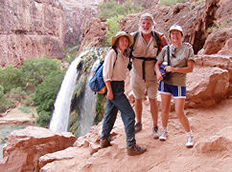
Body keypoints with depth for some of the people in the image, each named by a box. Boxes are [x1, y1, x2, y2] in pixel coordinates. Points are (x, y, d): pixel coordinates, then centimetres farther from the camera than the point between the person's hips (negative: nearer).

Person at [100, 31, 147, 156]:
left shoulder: (124, 56, 12)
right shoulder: (112, 52, -12)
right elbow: (106, 72, -17)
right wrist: (109, 90, -21)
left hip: (119, 86, 9)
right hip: (114, 87, -9)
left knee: (111, 113, 17)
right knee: (129, 114, -9)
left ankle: (104, 140, 30)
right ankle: (131, 146, -7)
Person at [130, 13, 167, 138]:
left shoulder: (159, 38, -6)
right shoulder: (134, 37, -5)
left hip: (151, 74, -1)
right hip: (137, 73, 2)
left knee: (152, 99, -3)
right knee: (138, 99, 13)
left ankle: (155, 128, 10)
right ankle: (138, 124, 31)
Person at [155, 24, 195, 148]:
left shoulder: (188, 49, -3)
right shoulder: (166, 49, 5)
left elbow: (190, 68, -9)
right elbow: (157, 64, 8)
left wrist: (174, 69, -19)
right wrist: (158, 72, -14)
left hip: (179, 84, -3)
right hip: (165, 82, 3)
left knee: (179, 113, -5)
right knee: (165, 110, 8)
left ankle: (190, 135, 15)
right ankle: (164, 131, 30)